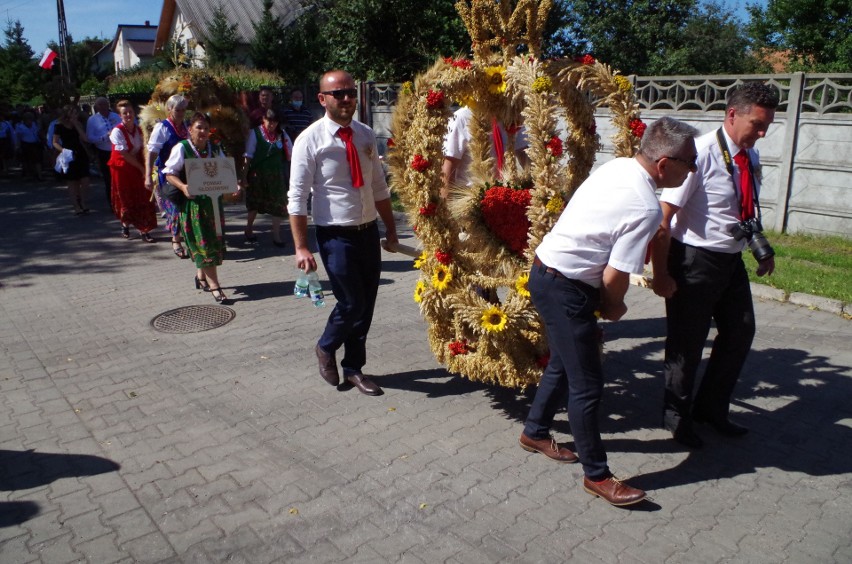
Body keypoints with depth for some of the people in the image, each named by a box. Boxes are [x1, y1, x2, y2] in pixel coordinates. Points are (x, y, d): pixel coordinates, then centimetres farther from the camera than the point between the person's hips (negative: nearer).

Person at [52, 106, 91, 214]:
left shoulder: (78, 124, 7)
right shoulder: (59, 126, -3)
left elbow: (84, 138, -6)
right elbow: (55, 143, -2)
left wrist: (76, 125, -9)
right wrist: (63, 150, -20)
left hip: (80, 154, 3)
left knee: (85, 181, -4)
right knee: (72, 182, 3)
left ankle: (83, 203, 14)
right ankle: (76, 206, 12)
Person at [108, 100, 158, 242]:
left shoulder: (139, 130, 5)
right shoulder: (117, 131, -12)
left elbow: (142, 151, 4)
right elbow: (124, 154, -16)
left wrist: (145, 168, -10)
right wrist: (141, 168, -15)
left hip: (138, 168, 4)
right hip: (122, 169, -4)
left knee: (142, 199, -2)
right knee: (125, 199, 9)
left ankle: (144, 230, 0)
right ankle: (125, 225, 31)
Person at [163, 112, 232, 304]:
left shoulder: (214, 149, 8)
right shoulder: (181, 148, -7)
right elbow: (169, 173, -7)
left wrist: (232, 185, -7)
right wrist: (183, 186, -25)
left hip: (213, 201, 5)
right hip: (192, 203, -5)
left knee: (214, 242, 11)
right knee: (204, 245, -5)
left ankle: (201, 277, 33)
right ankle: (214, 287, -5)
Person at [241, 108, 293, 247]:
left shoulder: (281, 135, 3)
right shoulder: (255, 133, -7)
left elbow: (290, 154, 7)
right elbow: (248, 156, -7)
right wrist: (244, 176, -9)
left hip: (276, 175, 2)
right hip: (257, 175, -2)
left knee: (277, 204, 2)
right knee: (255, 204, 14)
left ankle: (276, 235, 12)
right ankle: (249, 229, 35)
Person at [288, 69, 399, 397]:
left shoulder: (366, 135, 7)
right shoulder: (310, 140, -10)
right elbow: (297, 198, -11)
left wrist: (391, 230, 12)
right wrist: (301, 247, -16)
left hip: (369, 231, 6)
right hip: (336, 236, -6)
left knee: (367, 305, 11)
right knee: (352, 304, -5)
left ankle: (353, 368, 31)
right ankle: (326, 348, 27)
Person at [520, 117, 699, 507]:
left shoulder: (618, 166, 4)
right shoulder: (646, 208, -22)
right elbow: (614, 278, -18)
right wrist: (614, 308, 3)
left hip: (547, 273, 10)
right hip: (566, 290, -10)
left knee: (564, 364, 25)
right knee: (587, 385, 1)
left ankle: (535, 432, 43)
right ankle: (597, 475, 15)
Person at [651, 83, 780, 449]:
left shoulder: (750, 157, 6)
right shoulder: (701, 154, -19)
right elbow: (664, 216, -22)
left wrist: (763, 251, 12)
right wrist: (661, 273, -23)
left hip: (731, 260, 8)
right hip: (695, 261, -8)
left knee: (740, 332, 16)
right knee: (687, 343, 4)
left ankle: (711, 409, 36)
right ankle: (677, 418, 26)